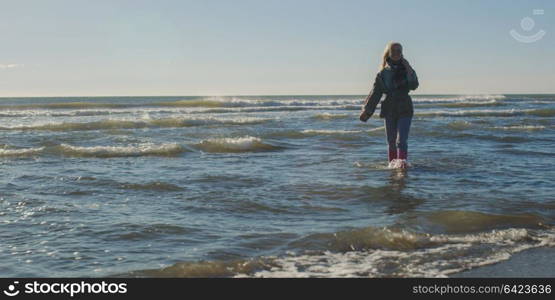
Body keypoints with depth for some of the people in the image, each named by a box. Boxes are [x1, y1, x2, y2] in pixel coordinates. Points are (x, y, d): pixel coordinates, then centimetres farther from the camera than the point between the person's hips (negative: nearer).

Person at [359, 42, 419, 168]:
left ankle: (402, 164, -22)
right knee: (391, 143, 7)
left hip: (405, 110, -2)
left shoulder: (405, 69, 4)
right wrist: (367, 110, -2)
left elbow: (414, 86, -10)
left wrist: (409, 71, -18)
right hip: (389, 111, 2)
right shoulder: (383, 73, 5)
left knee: (401, 140, -14)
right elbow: (375, 93, 4)